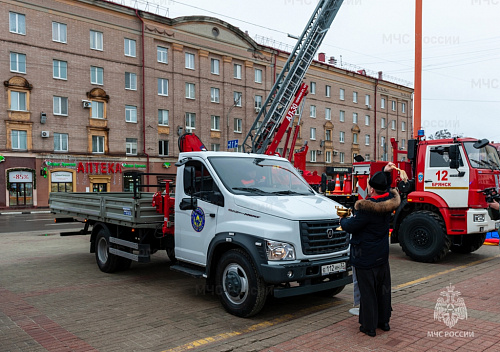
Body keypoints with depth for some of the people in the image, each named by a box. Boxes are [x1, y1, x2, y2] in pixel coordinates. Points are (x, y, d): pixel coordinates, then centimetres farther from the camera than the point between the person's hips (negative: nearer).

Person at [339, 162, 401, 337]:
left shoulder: (367, 209, -26)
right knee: (383, 288, 18)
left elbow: (351, 226, -16)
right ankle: (384, 321, 32)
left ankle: (369, 326, 13)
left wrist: (343, 220, 3)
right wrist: (386, 173, 18)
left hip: (365, 257, -7)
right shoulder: (389, 202, -4)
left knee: (367, 291, 3)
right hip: (382, 255, 8)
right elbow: (387, 189, 20)